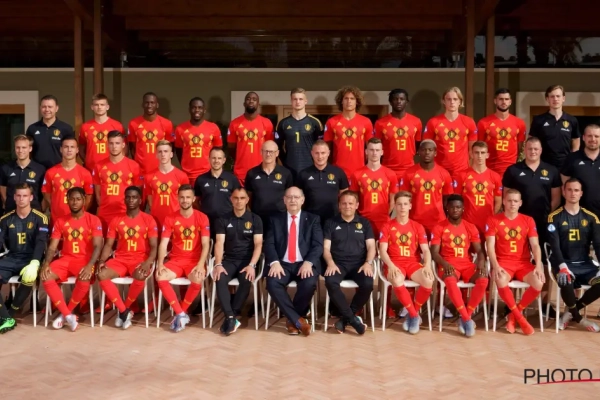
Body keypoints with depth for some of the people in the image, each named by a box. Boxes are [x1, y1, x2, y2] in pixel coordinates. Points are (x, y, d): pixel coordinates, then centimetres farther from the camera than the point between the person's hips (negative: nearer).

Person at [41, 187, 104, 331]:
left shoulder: (94, 220, -2)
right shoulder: (60, 221, 9)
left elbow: (97, 246, -10)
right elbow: (52, 247, 4)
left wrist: (89, 265, -27)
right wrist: (46, 263, -17)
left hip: (85, 260, -3)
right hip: (66, 259, 3)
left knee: (84, 280, -36)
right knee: (45, 276, -26)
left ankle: (65, 314, -10)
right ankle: (68, 315, -17)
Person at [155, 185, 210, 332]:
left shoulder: (202, 218, -2)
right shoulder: (170, 219, 3)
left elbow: (205, 245, -7)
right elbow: (163, 244, -2)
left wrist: (200, 264, -22)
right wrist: (160, 264, -18)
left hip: (195, 261, -2)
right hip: (176, 260, 2)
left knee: (198, 280, -34)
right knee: (160, 277, -28)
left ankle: (180, 313, -11)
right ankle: (181, 314, -19)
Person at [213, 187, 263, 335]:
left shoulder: (255, 219, 2)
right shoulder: (223, 220, 6)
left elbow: (258, 244, -4)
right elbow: (219, 243, -3)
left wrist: (251, 265, -20)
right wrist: (218, 264, -19)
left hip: (247, 260, -1)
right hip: (229, 260, 1)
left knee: (247, 281, -32)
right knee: (220, 280, -30)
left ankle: (231, 316, -19)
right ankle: (231, 317, -25)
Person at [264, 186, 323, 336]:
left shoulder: (313, 219, 12)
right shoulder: (275, 219, 14)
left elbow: (318, 245, 1)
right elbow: (269, 244, 3)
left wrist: (308, 262, -18)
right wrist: (274, 262, -17)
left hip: (305, 264, -1)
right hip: (282, 264, 1)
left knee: (309, 284, -32)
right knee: (272, 283, -30)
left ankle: (292, 320, -7)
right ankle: (298, 320, -19)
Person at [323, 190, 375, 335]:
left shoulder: (364, 223, 12)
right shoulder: (331, 223, 9)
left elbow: (371, 247, 6)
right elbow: (326, 248, 3)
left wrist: (368, 263, -13)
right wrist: (331, 263, -16)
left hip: (359, 264, 1)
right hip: (338, 264, -1)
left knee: (368, 284, -30)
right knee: (330, 282, -34)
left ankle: (346, 317, -11)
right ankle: (352, 318, -20)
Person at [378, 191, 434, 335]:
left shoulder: (418, 227, 12)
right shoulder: (387, 227, 7)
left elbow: (426, 250, 4)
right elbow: (382, 250, -2)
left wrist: (427, 265, -17)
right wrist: (391, 265, -21)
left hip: (413, 263, 2)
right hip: (394, 263, -2)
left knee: (428, 281, -30)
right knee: (397, 281, -38)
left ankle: (412, 314, -5)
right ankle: (414, 315, -15)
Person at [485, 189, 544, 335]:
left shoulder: (528, 220, 9)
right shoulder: (493, 220, 2)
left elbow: (535, 245, 2)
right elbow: (490, 246, -5)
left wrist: (538, 265, -15)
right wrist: (495, 266, -21)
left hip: (523, 263, 3)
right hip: (503, 262, -2)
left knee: (539, 282, -28)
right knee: (501, 281, -36)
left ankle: (513, 314, -5)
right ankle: (520, 318, -15)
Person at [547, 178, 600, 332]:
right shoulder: (554, 217, -1)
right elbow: (555, 246, -11)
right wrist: (562, 267, -27)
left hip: (585, 264, 4)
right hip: (563, 263, -3)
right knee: (566, 282, -35)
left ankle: (571, 311, -1)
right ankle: (578, 318, -5)